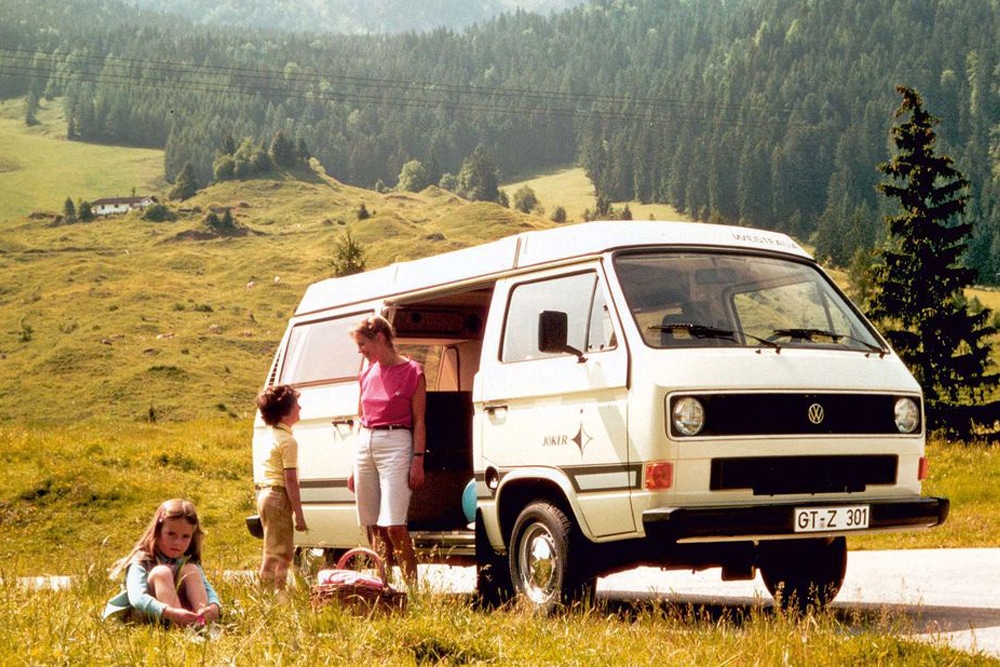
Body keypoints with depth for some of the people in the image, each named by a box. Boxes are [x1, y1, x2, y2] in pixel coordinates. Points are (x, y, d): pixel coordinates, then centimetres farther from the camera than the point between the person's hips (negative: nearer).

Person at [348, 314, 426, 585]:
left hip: (396, 444, -6)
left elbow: (419, 421, -4)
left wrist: (418, 460, -11)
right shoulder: (368, 373, 13)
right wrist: (354, 464, 16)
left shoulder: (412, 372, -4)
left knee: (394, 525, -15)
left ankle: (412, 587, -10)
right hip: (365, 445, 6)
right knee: (372, 527, 6)